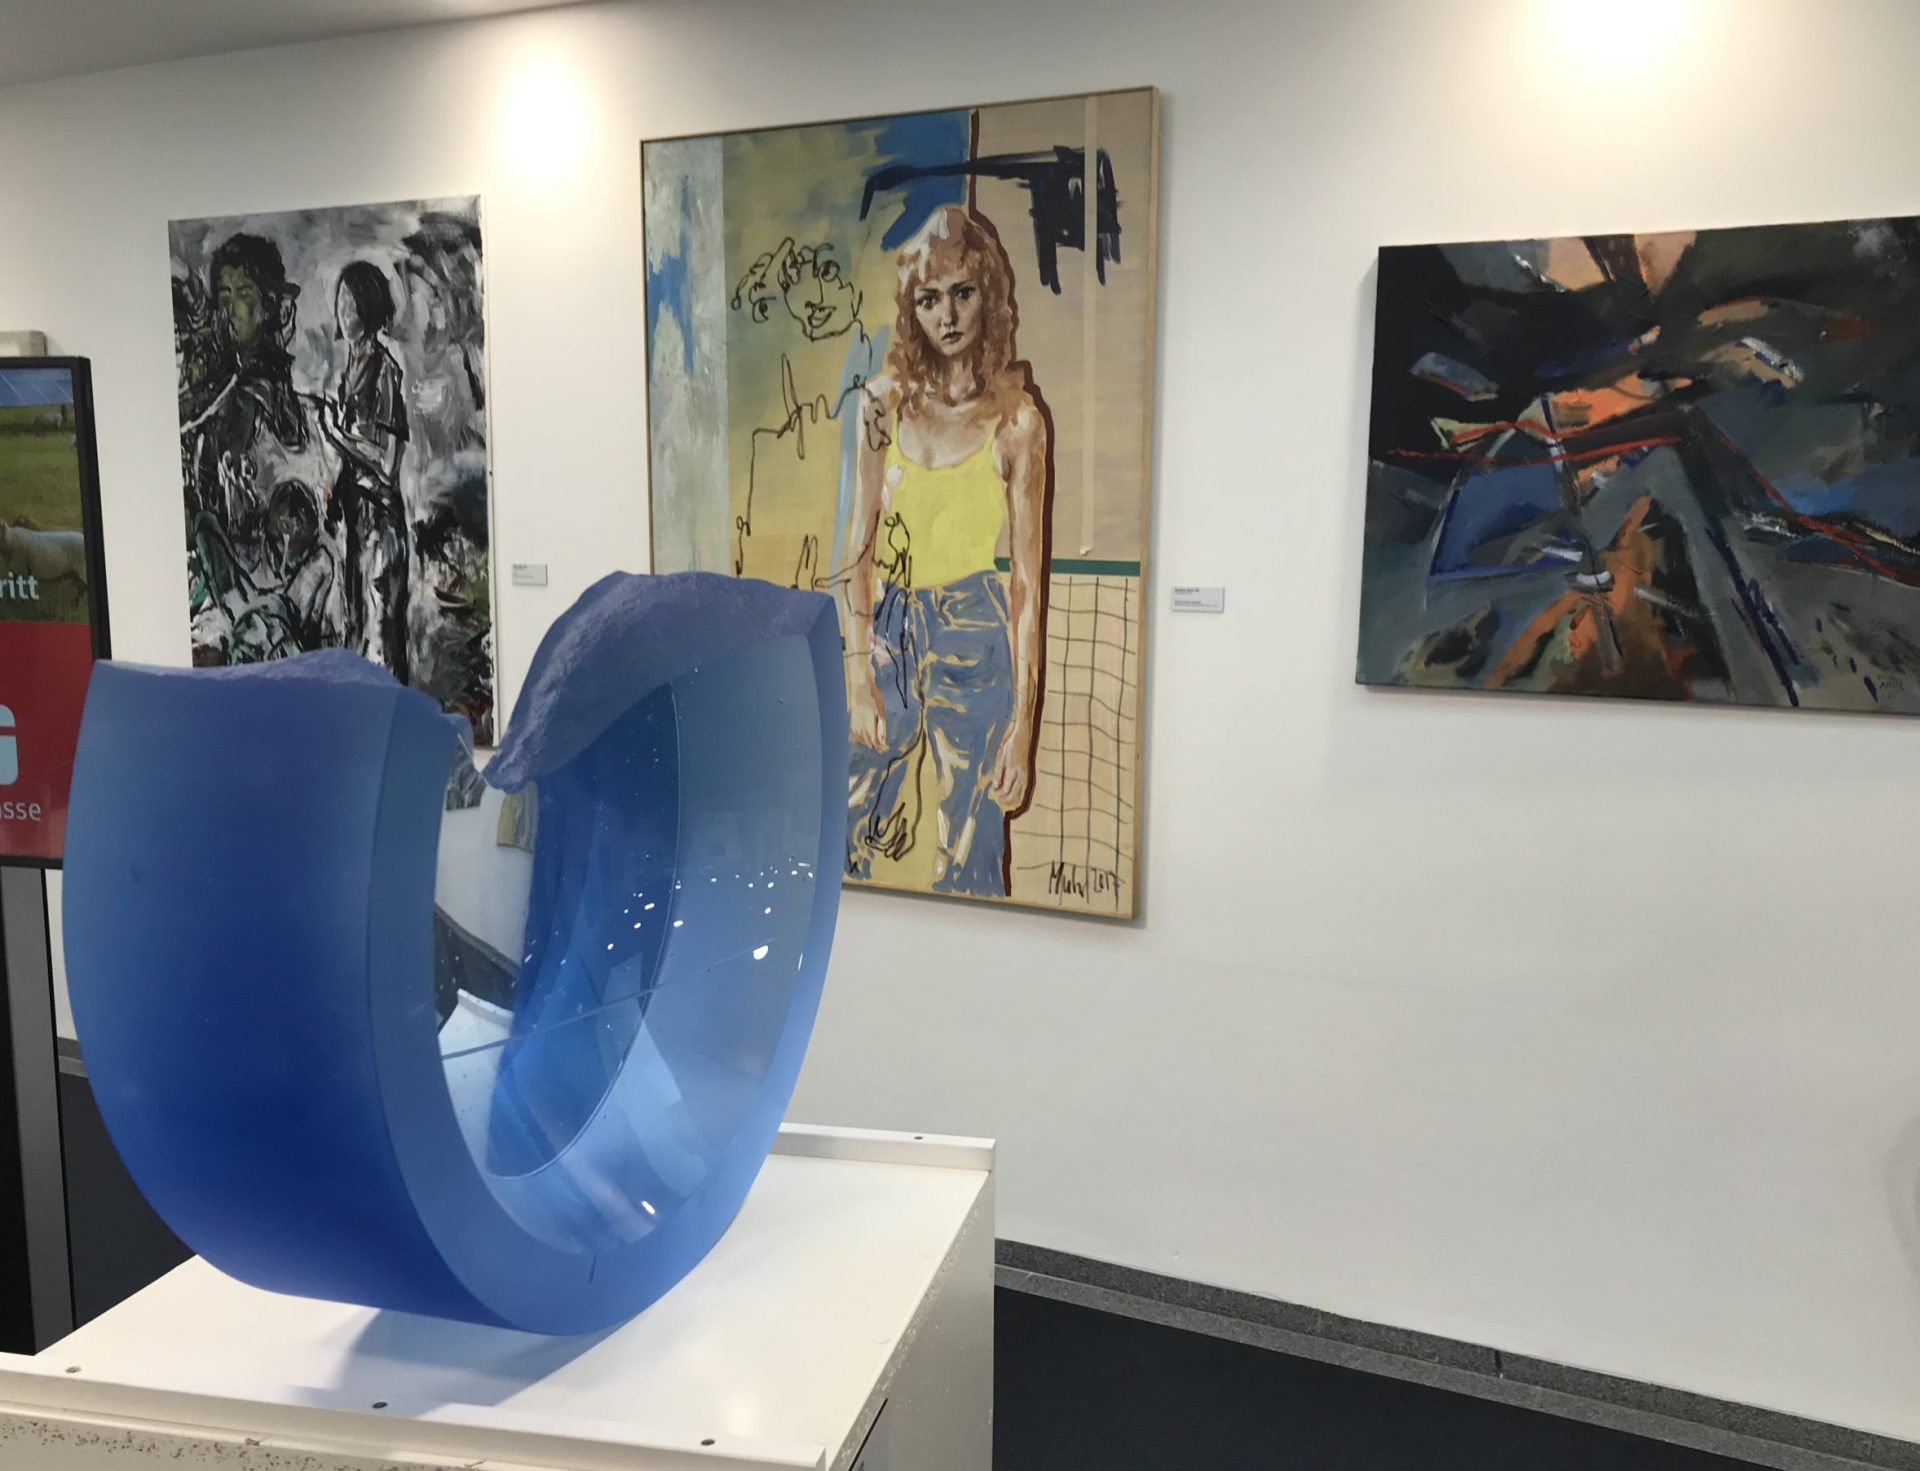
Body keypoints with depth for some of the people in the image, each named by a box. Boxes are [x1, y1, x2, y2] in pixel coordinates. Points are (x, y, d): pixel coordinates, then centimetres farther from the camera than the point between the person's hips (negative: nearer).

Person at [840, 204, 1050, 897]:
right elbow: (859, 542, 3)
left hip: (973, 639, -4)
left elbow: (1027, 581, -9)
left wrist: (1022, 727, -12)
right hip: (889, 629, 4)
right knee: (846, 834, 10)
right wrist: (859, 674, -5)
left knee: (967, 857, 4)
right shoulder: (884, 399, 3)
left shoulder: (1017, 417, -7)